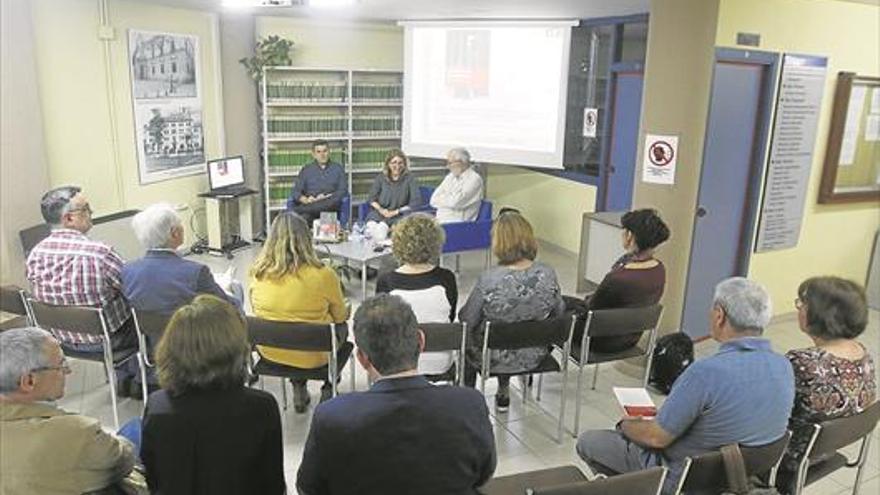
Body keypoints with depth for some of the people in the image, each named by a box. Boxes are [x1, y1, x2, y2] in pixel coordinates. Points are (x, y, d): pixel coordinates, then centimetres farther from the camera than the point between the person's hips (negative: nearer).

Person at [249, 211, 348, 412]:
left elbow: (257, 311, 6)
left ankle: (299, 389, 33)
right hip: (313, 356, -3)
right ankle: (328, 391, 34)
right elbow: (340, 317, -8)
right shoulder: (323, 275, -24)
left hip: (269, 352, 3)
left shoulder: (258, 273, -13)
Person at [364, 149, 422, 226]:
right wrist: (380, 209, -11)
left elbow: (416, 202, -5)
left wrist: (396, 212, -11)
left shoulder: (410, 179, 2)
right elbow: (371, 198, 10)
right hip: (379, 213, 2)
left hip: (399, 215, -2)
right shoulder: (380, 178, 11)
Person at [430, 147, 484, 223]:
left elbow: (455, 202, -17)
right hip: (440, 220, 7)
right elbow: (433, 200, 9)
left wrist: (441, 199, 0)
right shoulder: (450, 176, 15)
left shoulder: (474, 179, -8)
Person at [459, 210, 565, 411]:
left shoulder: (489, 280, -29)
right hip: (534, 356, 3)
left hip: (495, 359, -3)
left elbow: (467, 320, -15)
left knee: (466, 335, 30)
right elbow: (558, 311, -1)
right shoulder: (548, 274, -19)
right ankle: (503, 393, 47)